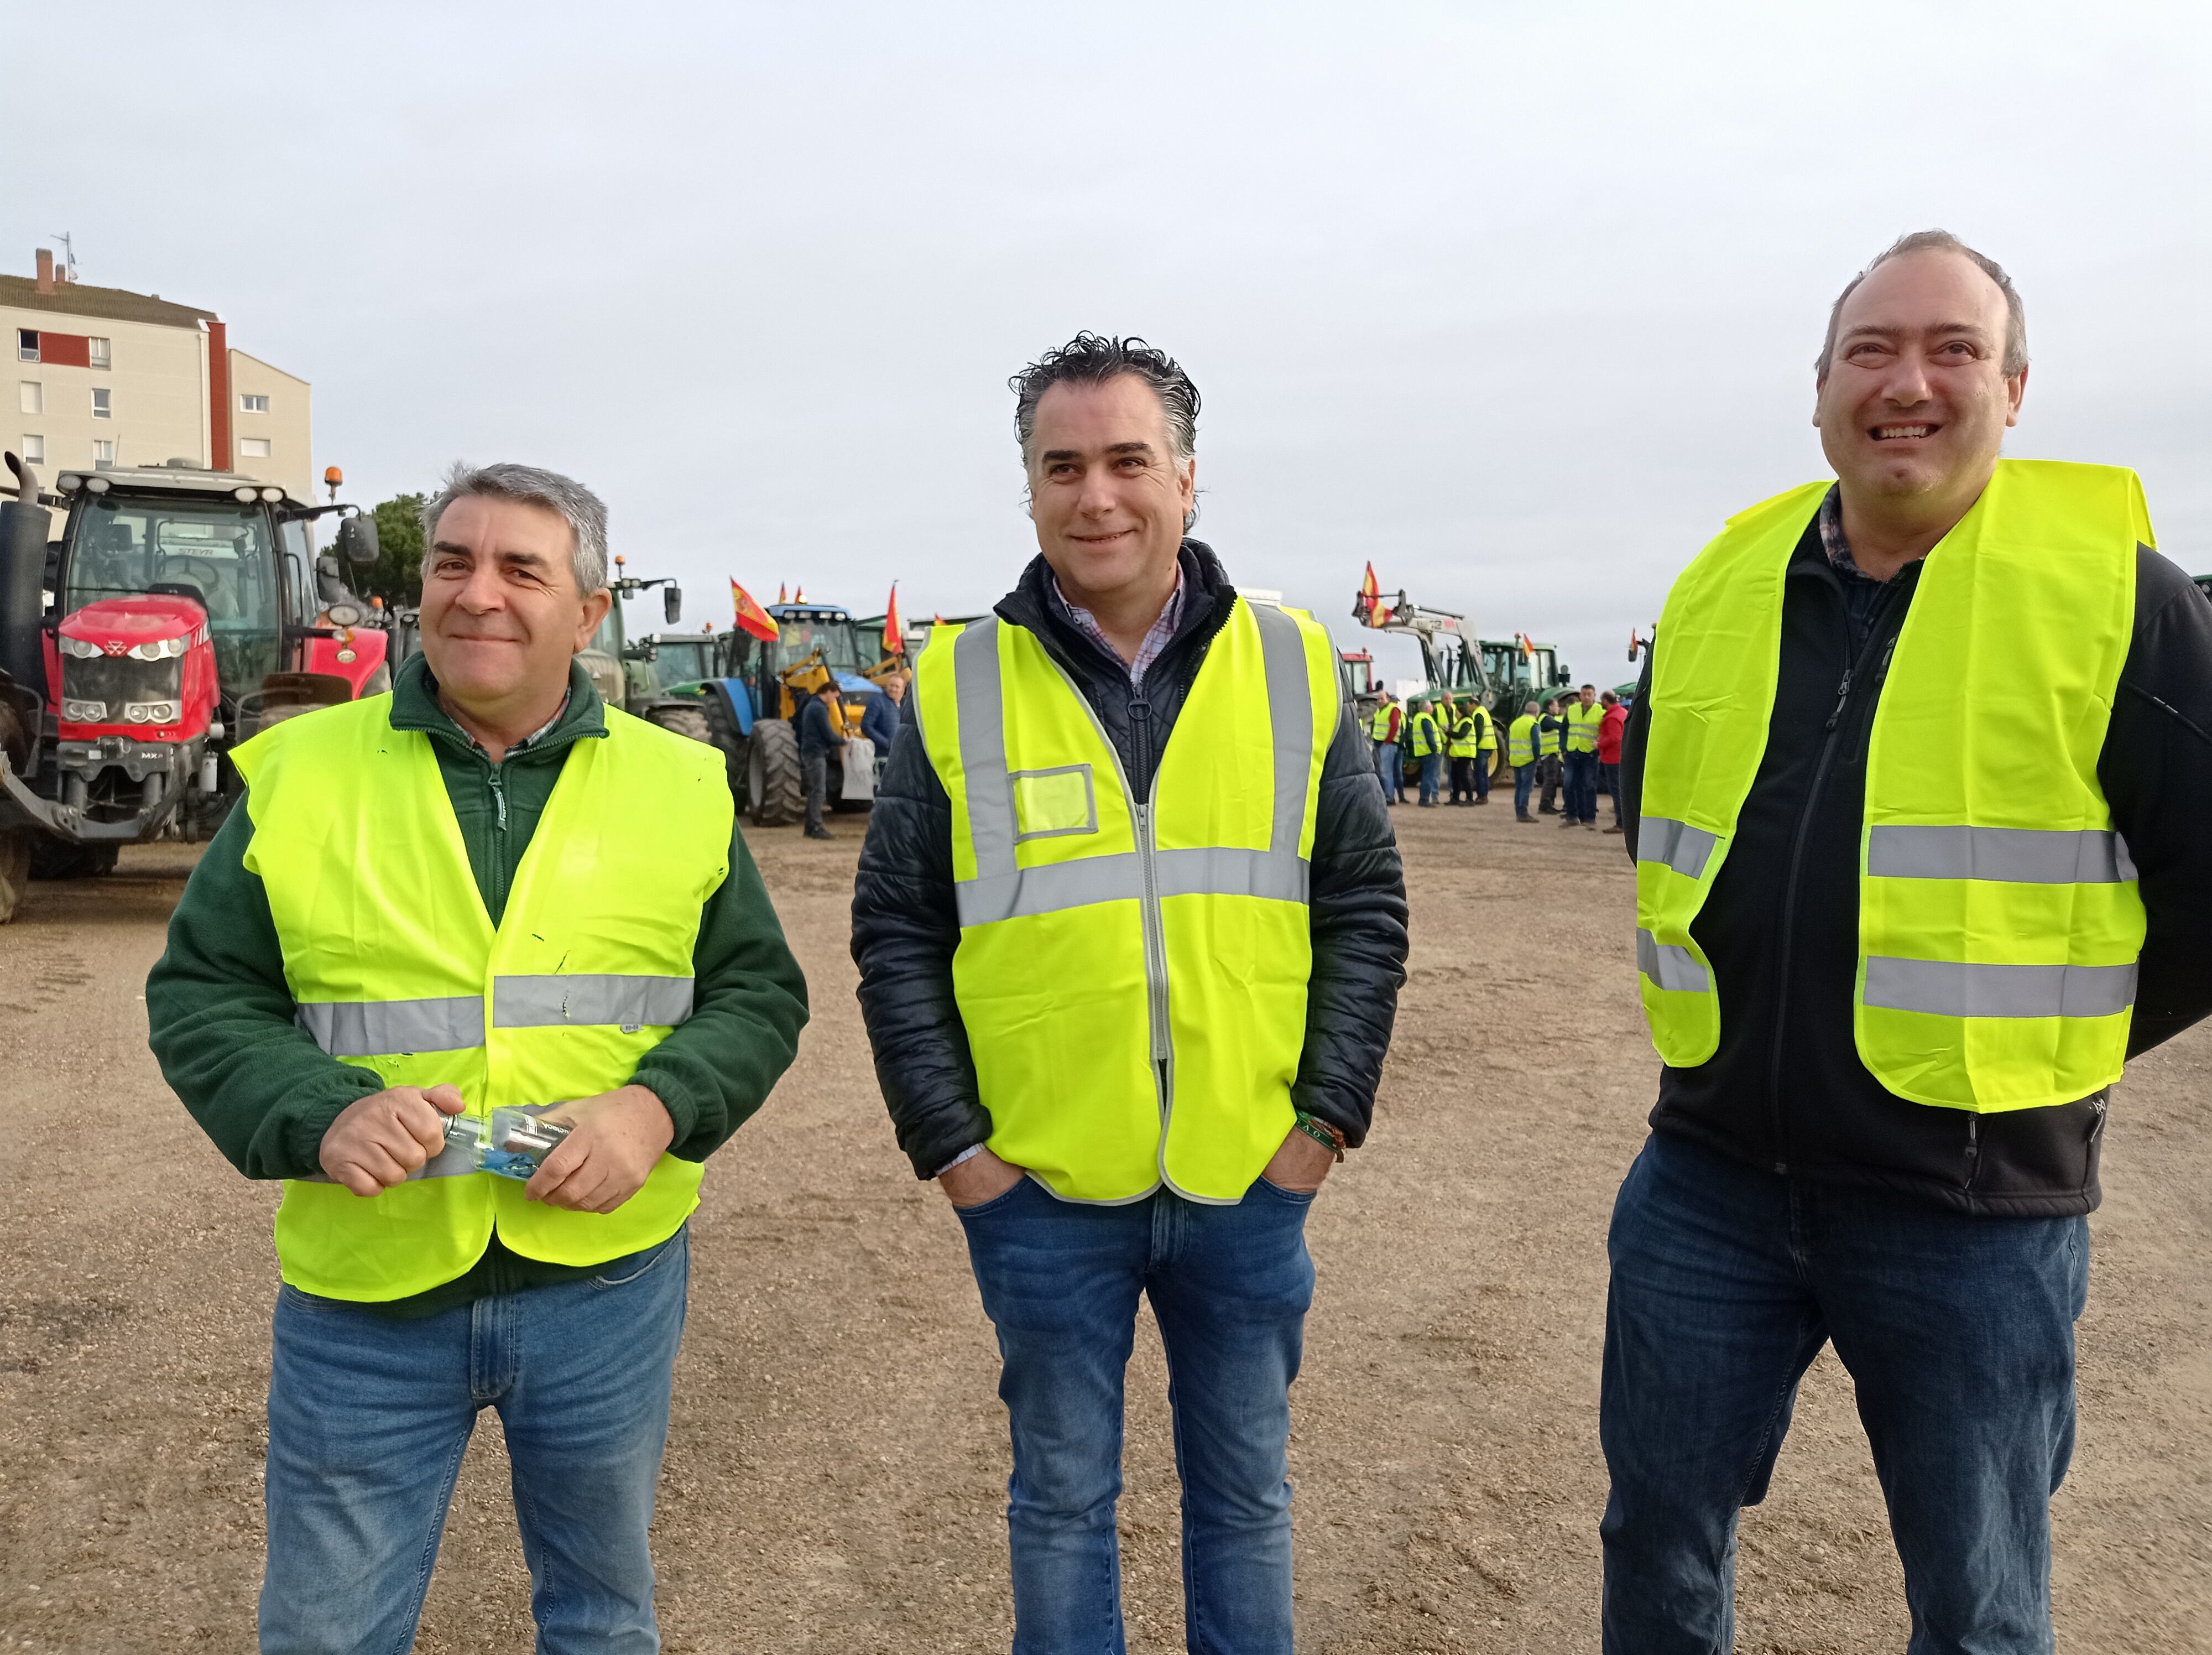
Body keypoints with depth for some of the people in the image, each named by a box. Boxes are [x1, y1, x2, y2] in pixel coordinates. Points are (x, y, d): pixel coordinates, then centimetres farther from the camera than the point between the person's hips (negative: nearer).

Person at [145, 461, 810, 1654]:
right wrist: (317, 1115, -17)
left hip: (609, 1282, 1)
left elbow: (759, 994, 4)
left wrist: (658, 1107, -15)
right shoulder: (300, 773, -2)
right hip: (362, 1297, 0)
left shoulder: (678, 786, 0)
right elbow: (201, 996, 2)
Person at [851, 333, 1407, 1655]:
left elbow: (1367, 906, 3)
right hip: (1040, 1194, -1)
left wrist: (1329, 1109, -4)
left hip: (1251, 1184, 1)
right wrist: (947, 1138, -4)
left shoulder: (1294, 667, -1)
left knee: (1246, 1489, 19)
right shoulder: (960, 686, -3)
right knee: (1063, 1499, 17)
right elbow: (896, 931, 1)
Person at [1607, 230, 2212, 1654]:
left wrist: (2042, 1053, -1)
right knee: (1659, 1536, 17)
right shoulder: (1718, 588, 4)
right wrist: (1741, 1013, 11)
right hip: (1708, 1179, 3)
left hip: (1973, 1206, -3)